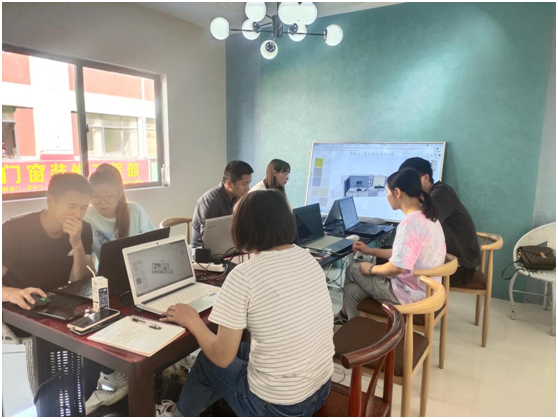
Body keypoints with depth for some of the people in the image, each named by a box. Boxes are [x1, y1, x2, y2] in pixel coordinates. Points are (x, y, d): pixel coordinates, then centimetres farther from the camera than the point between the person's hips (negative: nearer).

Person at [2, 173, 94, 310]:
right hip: (18, 310, -1)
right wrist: (11, 293, -40)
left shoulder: (84, 230, -4)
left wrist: (77, 244, -22)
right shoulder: (15, 230, -15)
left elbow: (84, 282, -8)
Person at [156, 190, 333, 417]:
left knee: (208, 361, 20)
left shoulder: (243, 276, -22)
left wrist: (193, 321, 2)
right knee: (238, 351, 28)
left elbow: (222, 357, -14)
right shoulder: (308, 259, -3)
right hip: (321, 389, 6)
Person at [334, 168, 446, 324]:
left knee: (353, 270, 10)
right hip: (425, 289, 9)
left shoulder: (410, 223, -27)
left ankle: (345, 315, 35)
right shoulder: (427, 217, 6)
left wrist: (372, 269, -9)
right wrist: (371, 251, 18)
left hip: (411, 293, -9)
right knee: (352, 289, 12)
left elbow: (397, 267, -30)